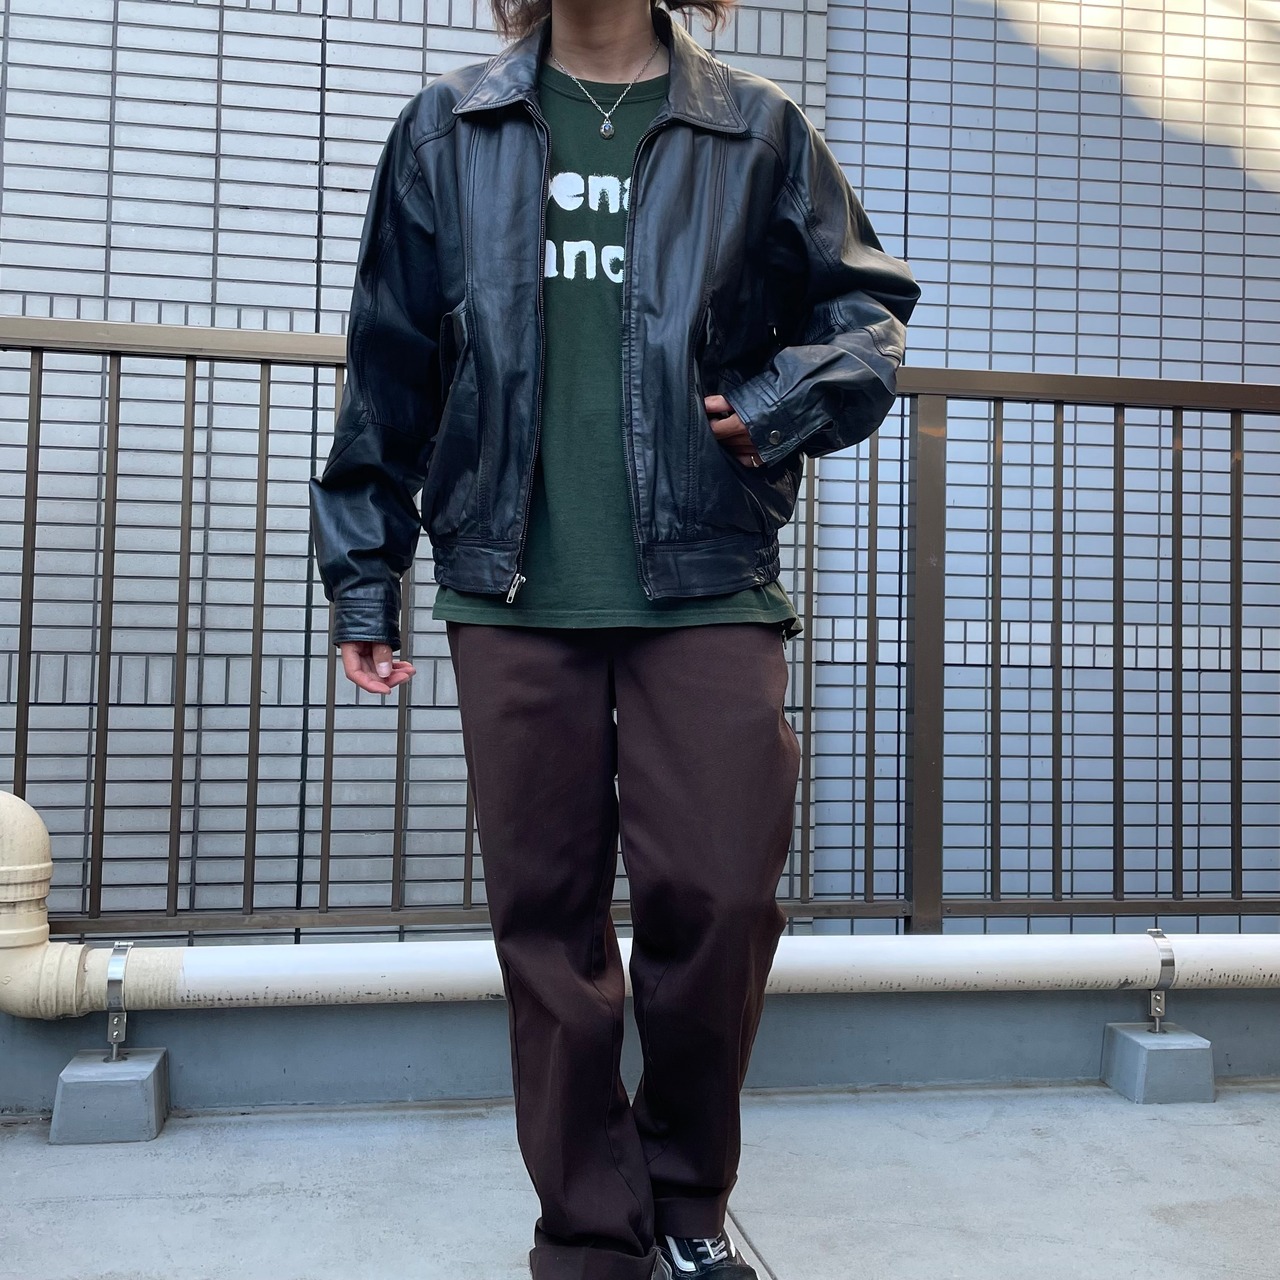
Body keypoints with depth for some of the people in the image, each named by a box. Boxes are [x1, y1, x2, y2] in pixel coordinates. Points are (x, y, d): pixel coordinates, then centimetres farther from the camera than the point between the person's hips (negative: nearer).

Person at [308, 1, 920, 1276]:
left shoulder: (756, 133, 12)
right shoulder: (447, 132, 15)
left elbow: (866, 308, 18)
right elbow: (388, 365, 14)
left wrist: (789, 401, -4)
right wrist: (364, 573, 12)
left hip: (706, 586, 0)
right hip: (513, 595, 1)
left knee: (721, 895, -6)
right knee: (546, 918, 4)